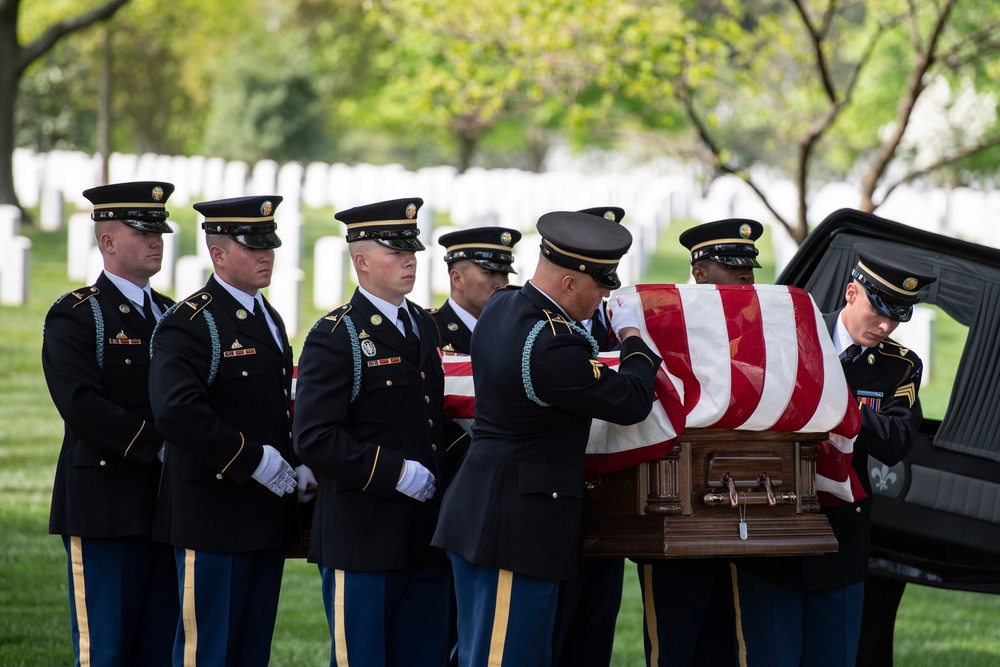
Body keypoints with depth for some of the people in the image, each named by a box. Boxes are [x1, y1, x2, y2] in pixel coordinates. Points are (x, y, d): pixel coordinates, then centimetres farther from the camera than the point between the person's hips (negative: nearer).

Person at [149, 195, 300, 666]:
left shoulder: (269, 319, 17)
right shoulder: (188, 323, -12)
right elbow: (177, 410, -26)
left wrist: (292, 464, 9)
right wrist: (252, 459, -22)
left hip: (267, 518, 9)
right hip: (213, 516, -9)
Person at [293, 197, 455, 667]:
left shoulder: (424, 327, 15)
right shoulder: (334, 338, -9)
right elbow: (315, 439, -17)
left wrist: (438, 475, 11)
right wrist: (394, 471, -20)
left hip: (426, 539, 7)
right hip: (362, 538, -7)